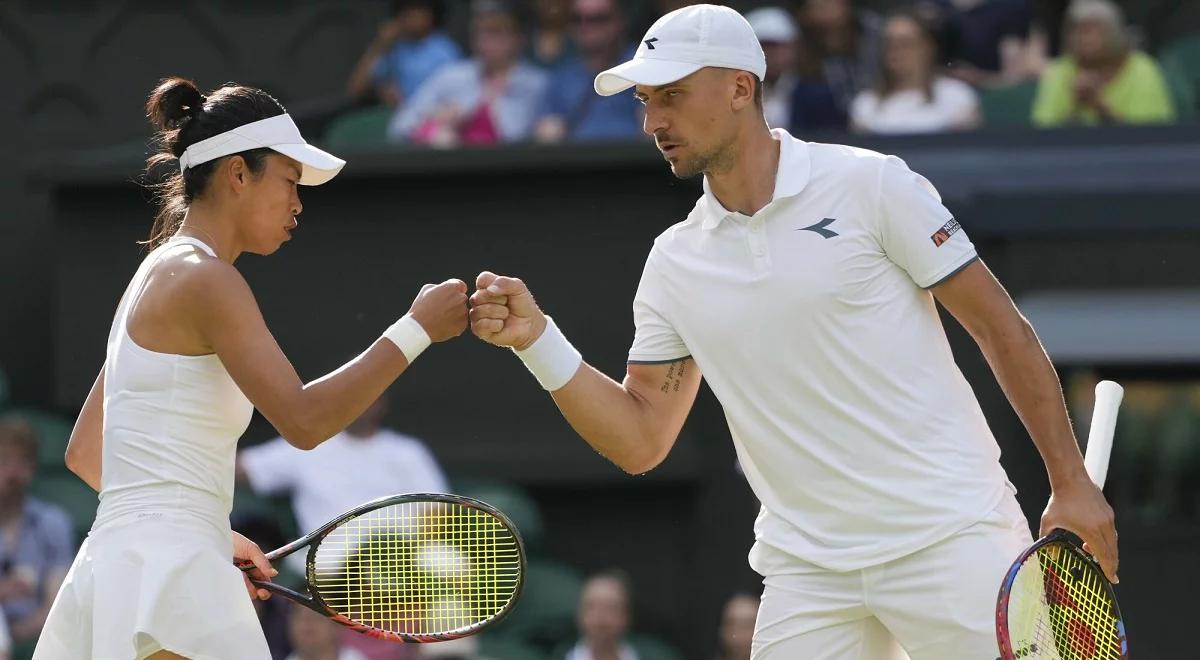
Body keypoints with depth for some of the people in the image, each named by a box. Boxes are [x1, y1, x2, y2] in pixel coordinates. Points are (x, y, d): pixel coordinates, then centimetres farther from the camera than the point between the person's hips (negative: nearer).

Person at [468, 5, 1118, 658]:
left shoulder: (869, 184, -4)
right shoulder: (674, 262, 10)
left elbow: (999, 328, -2)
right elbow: (641, 440, 10)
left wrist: (1071, 483, -6)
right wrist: (535, 339, -3)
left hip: (950, 536, -4)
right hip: (806, 570, 4)